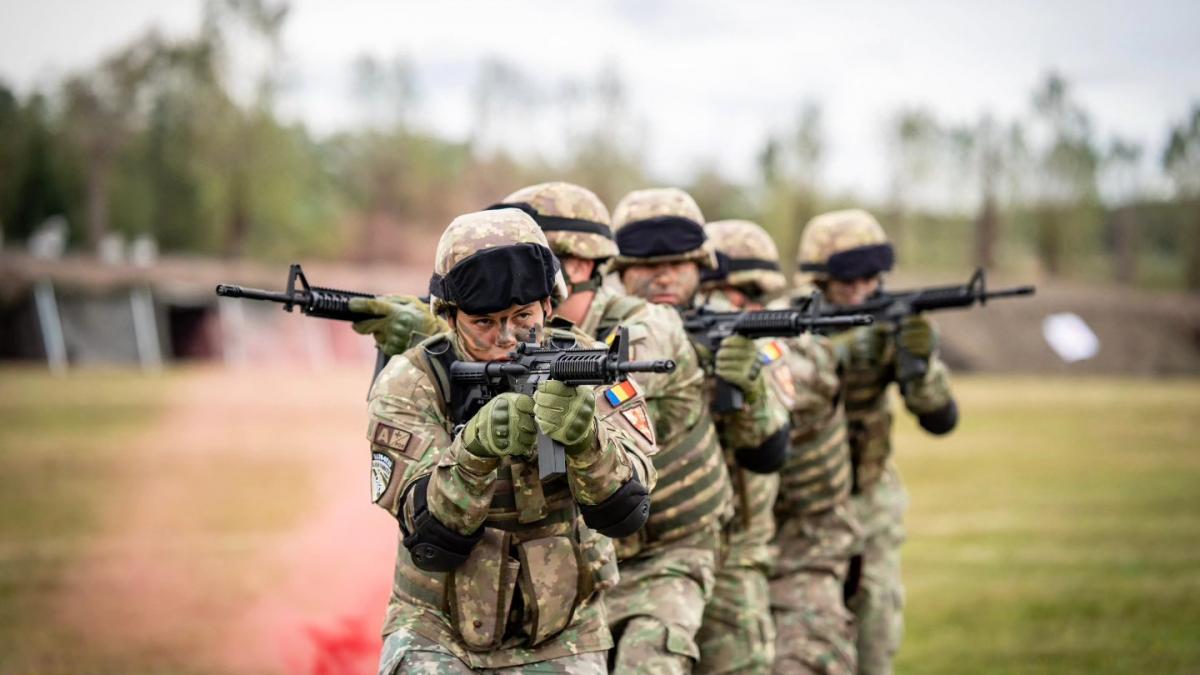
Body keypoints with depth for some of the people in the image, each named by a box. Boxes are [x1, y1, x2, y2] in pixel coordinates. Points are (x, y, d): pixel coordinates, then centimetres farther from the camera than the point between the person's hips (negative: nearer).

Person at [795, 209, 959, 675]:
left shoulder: (886, 326, -7)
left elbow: (940, 419, -12)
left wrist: (921, 359, -30)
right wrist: (842, 354, -39)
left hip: (870, 499, 3)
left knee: (877, 636, 1)